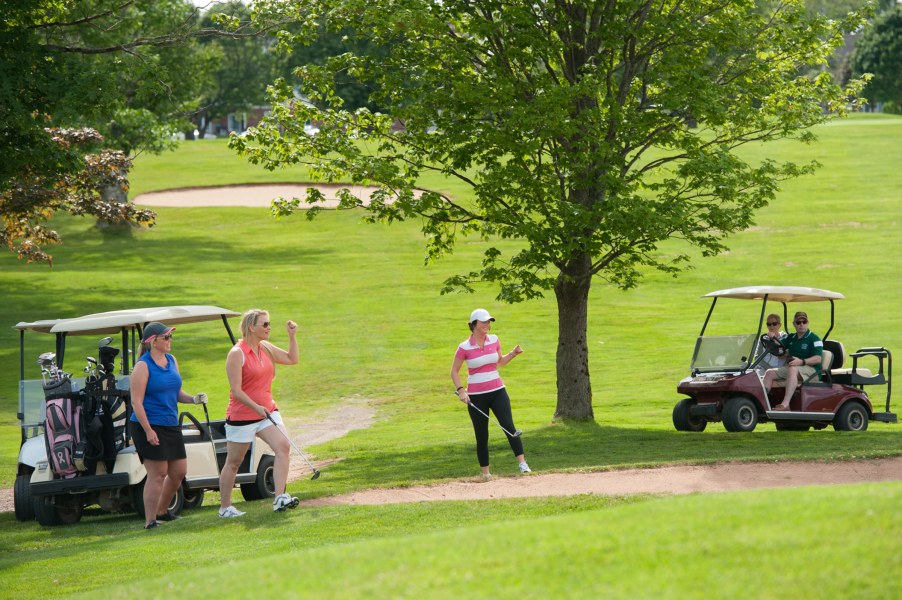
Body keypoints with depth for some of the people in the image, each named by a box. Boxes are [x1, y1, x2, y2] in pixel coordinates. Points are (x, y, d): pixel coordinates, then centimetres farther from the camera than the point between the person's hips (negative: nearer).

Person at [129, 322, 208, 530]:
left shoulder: (171, 361, 12)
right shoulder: (143, 366, -12)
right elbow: (136, 402, -15)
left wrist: (193, 399, 1)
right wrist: (148, 430, -21)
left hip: (171, 425, 8)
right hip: (148, 426, -8)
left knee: (179, 471, 11)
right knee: (158, 473, -9)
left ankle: (162, 511, 30)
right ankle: (150, 520, -3)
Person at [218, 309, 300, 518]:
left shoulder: (266, 348, 8)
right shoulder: (237, 354, -15)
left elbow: (292, 359, 16)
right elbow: (236, 390, -18)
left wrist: (292, 335, 5)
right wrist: (256, 407, -26)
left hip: (267, 410, 6)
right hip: (242, 415, -6)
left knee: (283, 446, -17)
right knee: (233, 462, 5)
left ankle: (280, 498, -22)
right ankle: (225, 507, 18)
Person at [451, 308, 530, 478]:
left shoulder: (494, 340, 5)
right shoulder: (464, 347, -6)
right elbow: (454, 371, 2)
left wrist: (512, 354, 5)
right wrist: (461, 390, -10)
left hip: (497, 391, 2)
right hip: (476, 396, -2)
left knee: (509, 425, -16)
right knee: (481, 436, 2)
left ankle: (522, 463, -22)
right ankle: (485, 473, 13)